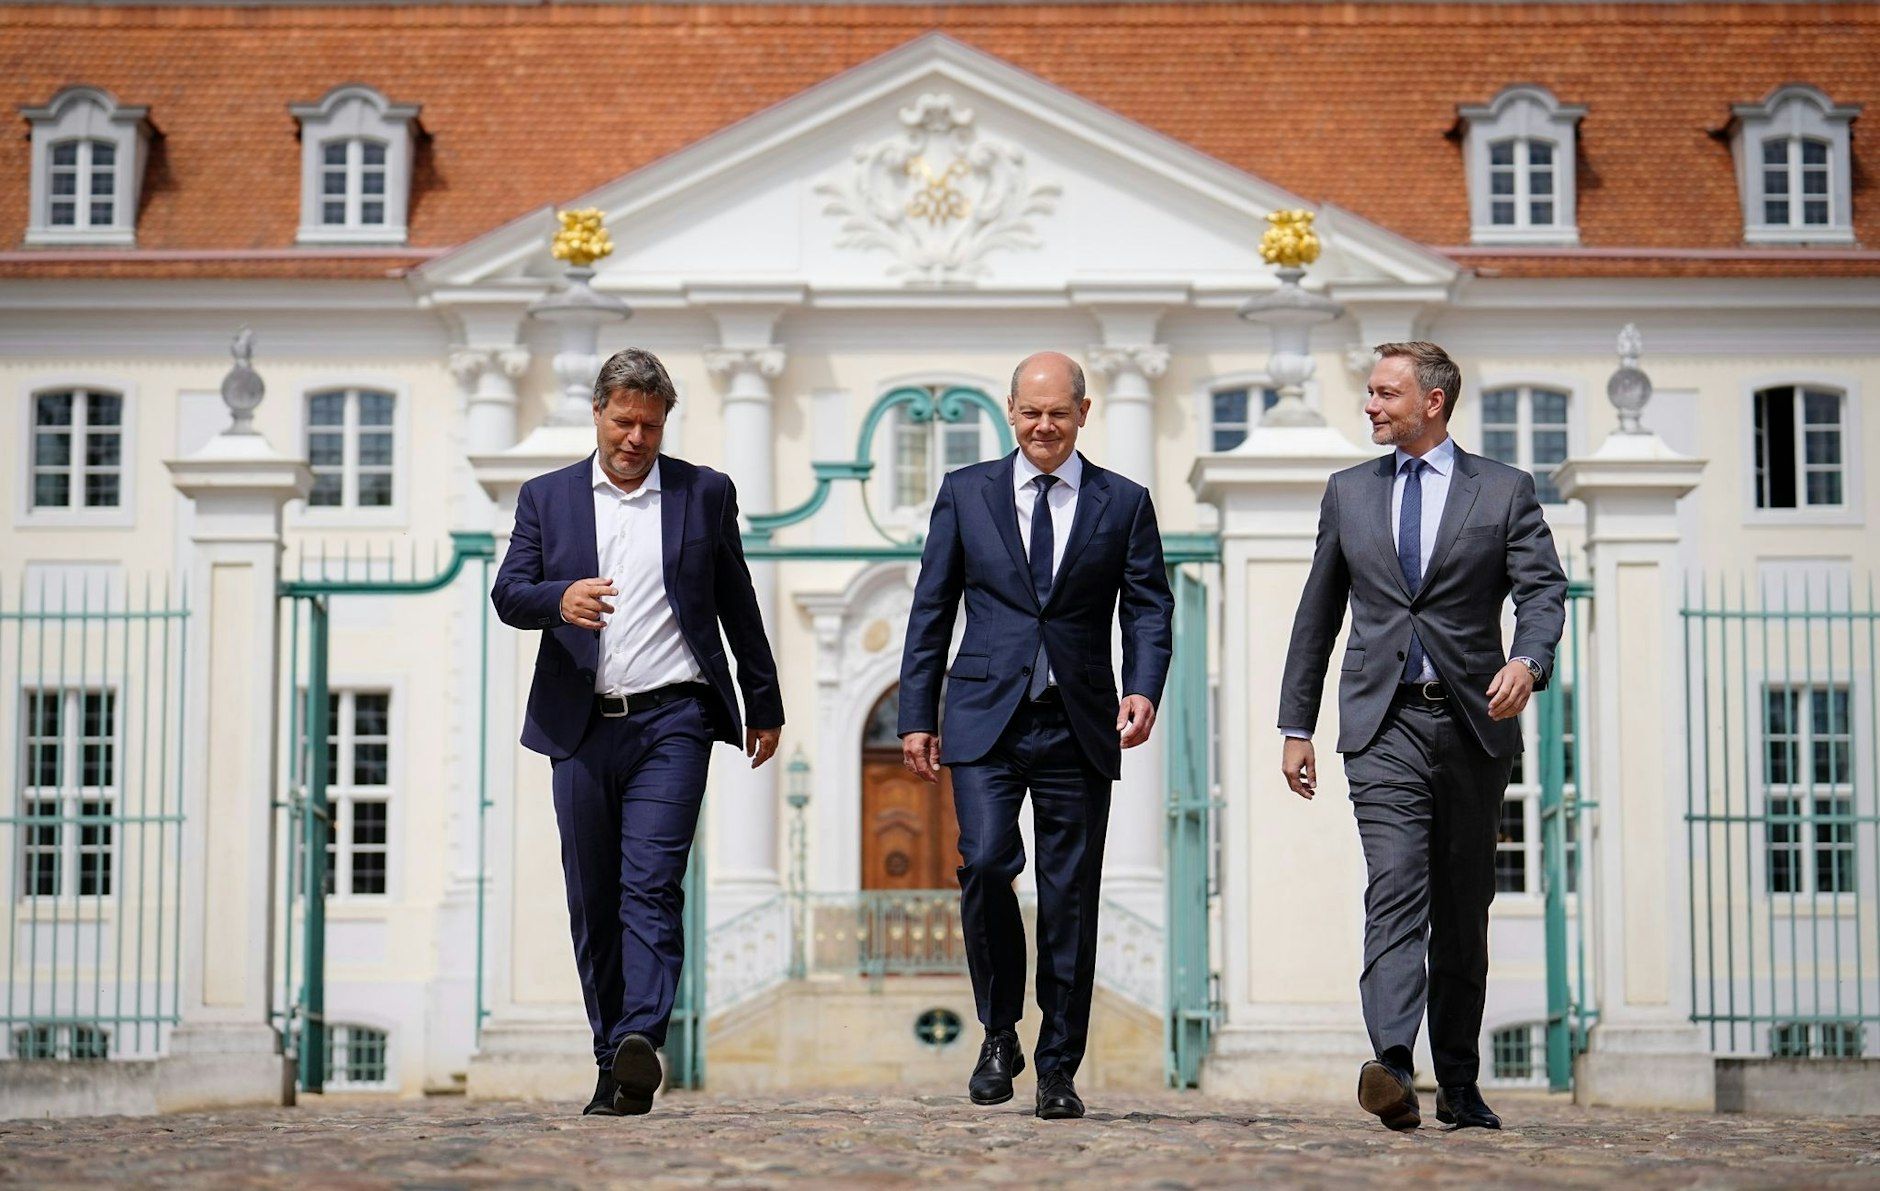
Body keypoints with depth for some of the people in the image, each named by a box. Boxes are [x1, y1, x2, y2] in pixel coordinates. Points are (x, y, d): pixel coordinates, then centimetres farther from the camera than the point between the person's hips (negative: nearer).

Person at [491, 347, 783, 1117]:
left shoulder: (705, 494, 9)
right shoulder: (546, 497, 11)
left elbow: (738, 606, 12)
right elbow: (507, 594, 0)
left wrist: (764, 706, 14)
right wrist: (559, 598, -22)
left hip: (671, 720, -2)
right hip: (583, 727, 3)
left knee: (651, 885, -16)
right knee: (592, 902, 5)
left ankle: (641, 1043, -26)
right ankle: (613, 1067, 12)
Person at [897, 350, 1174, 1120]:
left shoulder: (1124, 504, 8)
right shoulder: (966, 493, 9)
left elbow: (1149, 608, 2)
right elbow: (930, 612, 9)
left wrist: (1143, 688, -16)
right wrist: (917, 715, 4)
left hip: (1079, 727, 1)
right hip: (986, 718, 0)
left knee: (1070, 896, 1)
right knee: (986, 862, -18)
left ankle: (1059, 1070, 12)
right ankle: (999, 1033, 3)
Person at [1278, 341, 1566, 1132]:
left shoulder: (1505, 491, 6)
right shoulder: (1349, 493, 13)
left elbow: (1543, 589, -5)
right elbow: (1316, 616, 16)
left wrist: (1528, 660, -26)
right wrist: (1296, 724, 13)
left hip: (1474, 721, 0)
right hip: (1383, 722, 0)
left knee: (1463, 911, 7)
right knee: (1395, 890, -17)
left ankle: (1458, 1087, 17)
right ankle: (1392, 1067, -30)